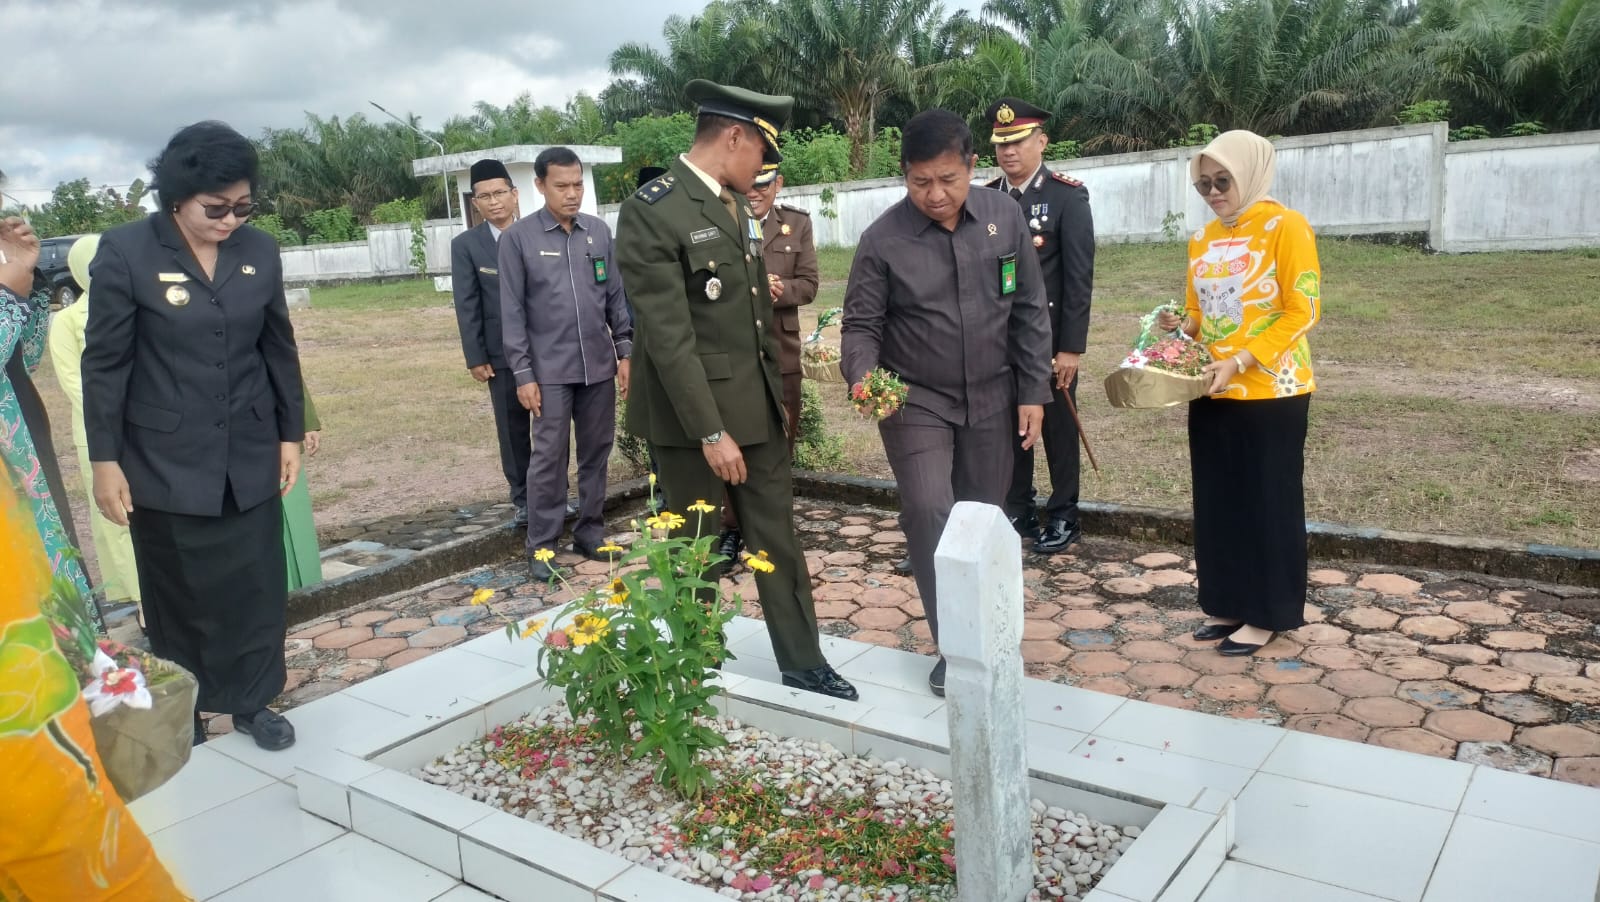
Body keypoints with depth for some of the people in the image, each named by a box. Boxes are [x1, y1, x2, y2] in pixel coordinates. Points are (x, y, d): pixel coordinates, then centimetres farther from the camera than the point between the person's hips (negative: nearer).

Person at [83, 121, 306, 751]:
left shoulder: (260, 251, 1)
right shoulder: (125, 252, -10)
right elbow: (105, 364, -7)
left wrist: (291, 434, 8)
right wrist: (105, 461, -8)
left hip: (249, 455, 3)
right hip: (164, 460, -3)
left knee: (257, 585, 8)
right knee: (179, 592, 11)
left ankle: (252, 702, 25)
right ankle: (181, 711, 30)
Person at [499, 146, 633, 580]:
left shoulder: (600, 231, 5)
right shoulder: (518, 237, -3)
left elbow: (617, 296, 10)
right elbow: (512, 311, -3)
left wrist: (625, 351, 5)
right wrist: (522, 373, -7)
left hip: (600, 365, 3)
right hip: (550, 369, -3)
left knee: (596, 452, 10)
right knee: (548, 458, 0)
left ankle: (590, 532, 23)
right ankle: (541, 547, 10)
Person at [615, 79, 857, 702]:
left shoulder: (736, 208, 10)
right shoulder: (650, 212, -16)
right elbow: (668, 337, -20)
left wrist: (775, 392, 16)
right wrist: (710, 431, -21)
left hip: (757, 405, 7)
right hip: (692, 415, -7)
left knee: (778, 539, 12)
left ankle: (802, 662, 24)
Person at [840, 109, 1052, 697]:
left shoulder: (1005, 217, -4)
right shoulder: (883, 239, -11)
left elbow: (1029, 312, 2)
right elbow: (861, 325, -7)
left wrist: (1033, 392, 0)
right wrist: (863, 378, -28)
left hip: (992, 399, 3)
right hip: (915, 402, -2)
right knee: (929, 514, -14)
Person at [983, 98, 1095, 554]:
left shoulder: (1068, 195, -7)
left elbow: (1079, 277, -10)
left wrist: (1071, 346, -14)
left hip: (1049, 338, -4)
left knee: (1057, 428, 8)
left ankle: (1063, 517, 20)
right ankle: (1017, 512, 25)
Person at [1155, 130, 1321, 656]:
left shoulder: (1286, 227, -8)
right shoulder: (1202, 240, 10)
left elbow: (1302, 311, -13)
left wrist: (1241, 361, -21)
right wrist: (1180, 327, -4)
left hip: (1271, 392, -6)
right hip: (1212, 391, 6)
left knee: (1269, 502, 4)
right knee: (1217, 500, 11)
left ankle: (1266, 614, 15)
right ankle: (1227, 604, 24)